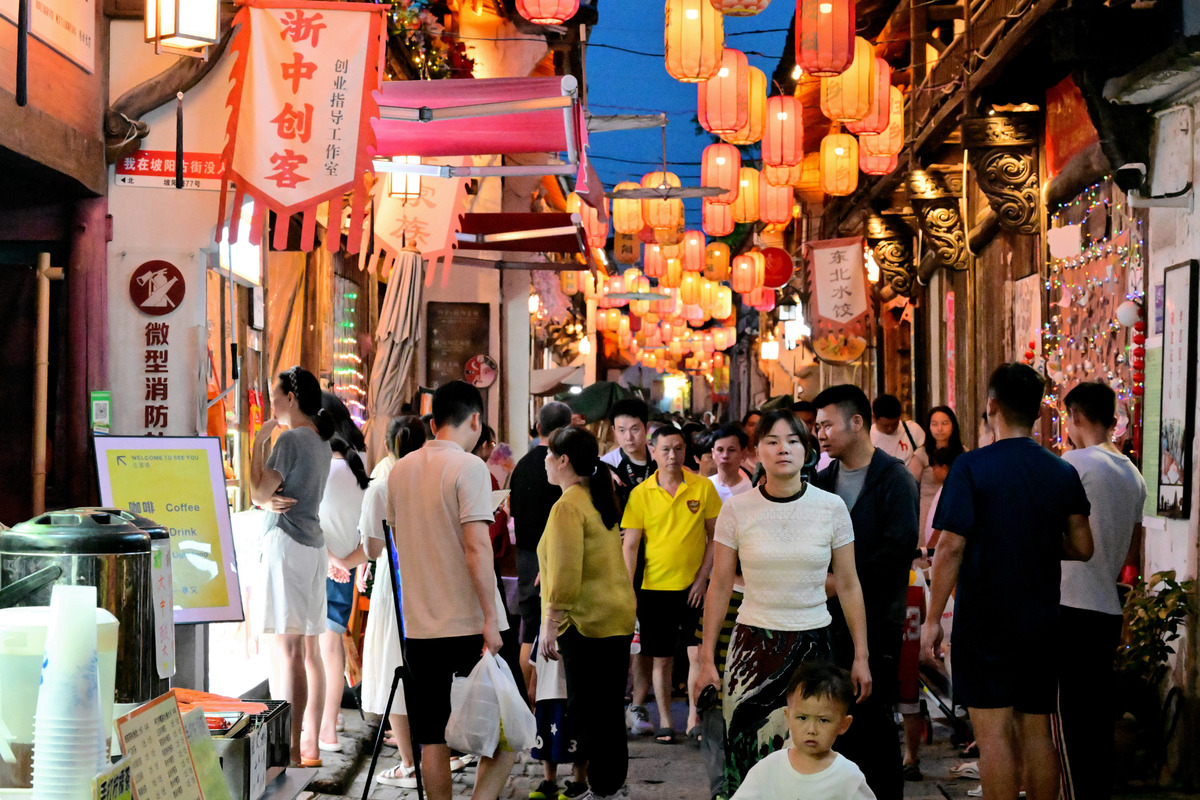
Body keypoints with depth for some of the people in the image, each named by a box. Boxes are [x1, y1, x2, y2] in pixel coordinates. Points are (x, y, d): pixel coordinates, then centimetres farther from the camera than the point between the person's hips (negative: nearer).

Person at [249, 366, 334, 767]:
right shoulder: (320, 441, 17)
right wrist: (272, 500, -1)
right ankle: (310, 747, 12)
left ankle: (290, 749, -11)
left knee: (287, 650, -9)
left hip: (287, 545, -9)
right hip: (313, 546, 9)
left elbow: (258, 492, -10)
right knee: (309, 650, 9)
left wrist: (259, 440, -3)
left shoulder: (291, 439, -11)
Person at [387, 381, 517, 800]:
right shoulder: (469, 467, -10)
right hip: (469, 625, -6)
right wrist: (491, 617, -17)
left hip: (419, 627, 6)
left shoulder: (399, 470, 10)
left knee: (433, 741, 9)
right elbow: (477, 546, -18)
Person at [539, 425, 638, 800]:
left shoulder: (568, 506, -16)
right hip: (618, 614, 9)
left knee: (587, 712, -2)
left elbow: (565, 576, -21)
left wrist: (550, 626, -18)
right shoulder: (600, 498, 12)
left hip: (586, 621, -9)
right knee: (610, 707, 16)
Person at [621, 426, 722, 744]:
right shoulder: (640, 494, -3)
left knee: (698, 653, -3)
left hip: (693, 587, 0)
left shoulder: (703, 487, -2)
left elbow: (715, 536, 4)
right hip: (655, 588, 0)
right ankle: (664, 721, 19)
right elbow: (630, 545, -2)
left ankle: (694, 720, 9)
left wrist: (702, 577, -5)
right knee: (661, 658, 7)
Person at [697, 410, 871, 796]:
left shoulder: (831, 507, 0)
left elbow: (849, 586, 5)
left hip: (813, 644, 0)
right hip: (753, 645, 0)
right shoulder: (736, 509, -1)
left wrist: (861, 657, 3)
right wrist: (706, 658, 1)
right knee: (748, 757, -1)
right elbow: (719, 586, 3)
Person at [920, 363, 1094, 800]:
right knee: (1037, 731, 10)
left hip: (986, 621, -4)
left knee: (994, 732, -3)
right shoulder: (1063, 473, 3)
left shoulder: (971, 467, -10)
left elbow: (951, 547, -14)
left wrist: (932, 619, -8)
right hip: (1044, 623, 5)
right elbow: (1082, 548, 4)